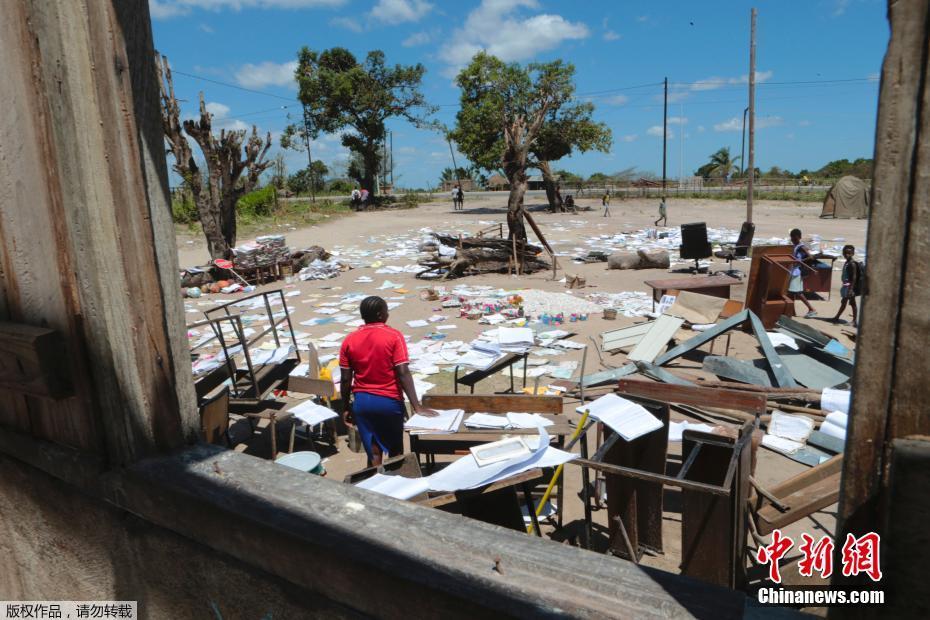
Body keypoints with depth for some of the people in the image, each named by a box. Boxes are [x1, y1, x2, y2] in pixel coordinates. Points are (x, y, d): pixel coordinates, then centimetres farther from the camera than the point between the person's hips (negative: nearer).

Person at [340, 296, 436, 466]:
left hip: (362, 401, 3)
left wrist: (346, 408, 10)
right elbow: (403, 373, -19)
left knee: (374, 452, 11)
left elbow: (346, 380, -1)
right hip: (389, 401, -3)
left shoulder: (349, 340, -2)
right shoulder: (394, 336, -13)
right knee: (395, 449, 18)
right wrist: (417, 406, -18)